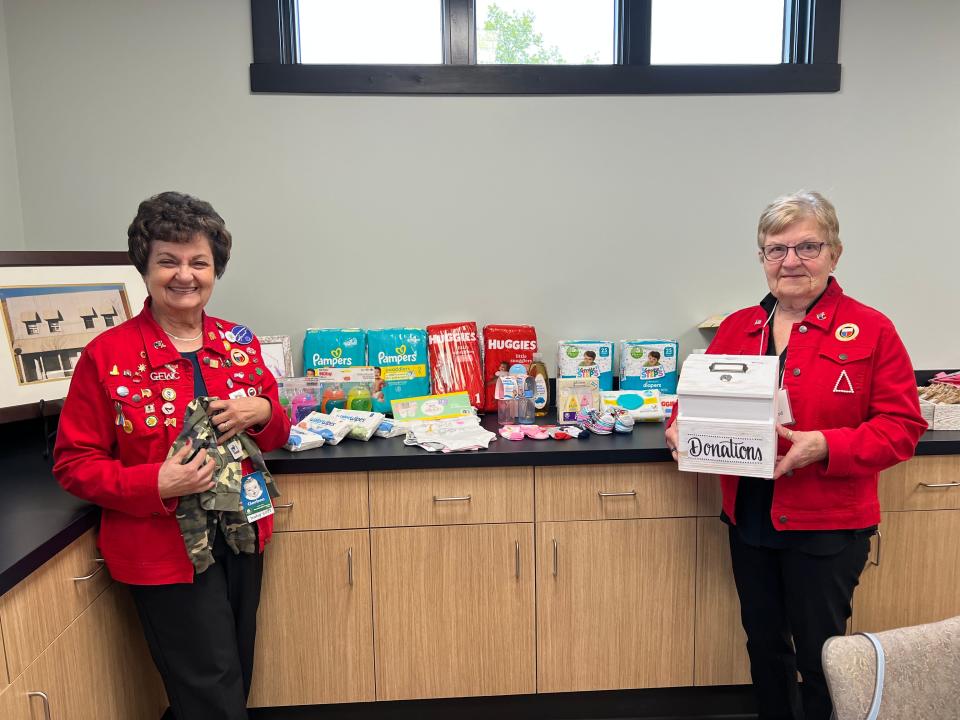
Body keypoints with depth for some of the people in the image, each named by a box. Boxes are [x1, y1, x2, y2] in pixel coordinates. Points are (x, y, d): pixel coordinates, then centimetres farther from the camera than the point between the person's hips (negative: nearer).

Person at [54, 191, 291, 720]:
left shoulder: (240, 343, 2)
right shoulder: (106, 355, -11)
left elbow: (275, 434, 12)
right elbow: (74, 464, -7)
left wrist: (262, 412, -11)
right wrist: (157, 486, -22)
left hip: (242, 537, 5)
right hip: (165, 552, -5)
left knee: (236, 676, 21)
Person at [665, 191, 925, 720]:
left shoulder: (870, 329, -8)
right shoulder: (736, 328, 4)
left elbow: (902, 427, -10)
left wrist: (823, 446, -24)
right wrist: (680, 427, -11)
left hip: (827, 525, -4)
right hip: (749, 518, 4)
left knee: (819, 654, 10)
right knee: (764, 645, 20)